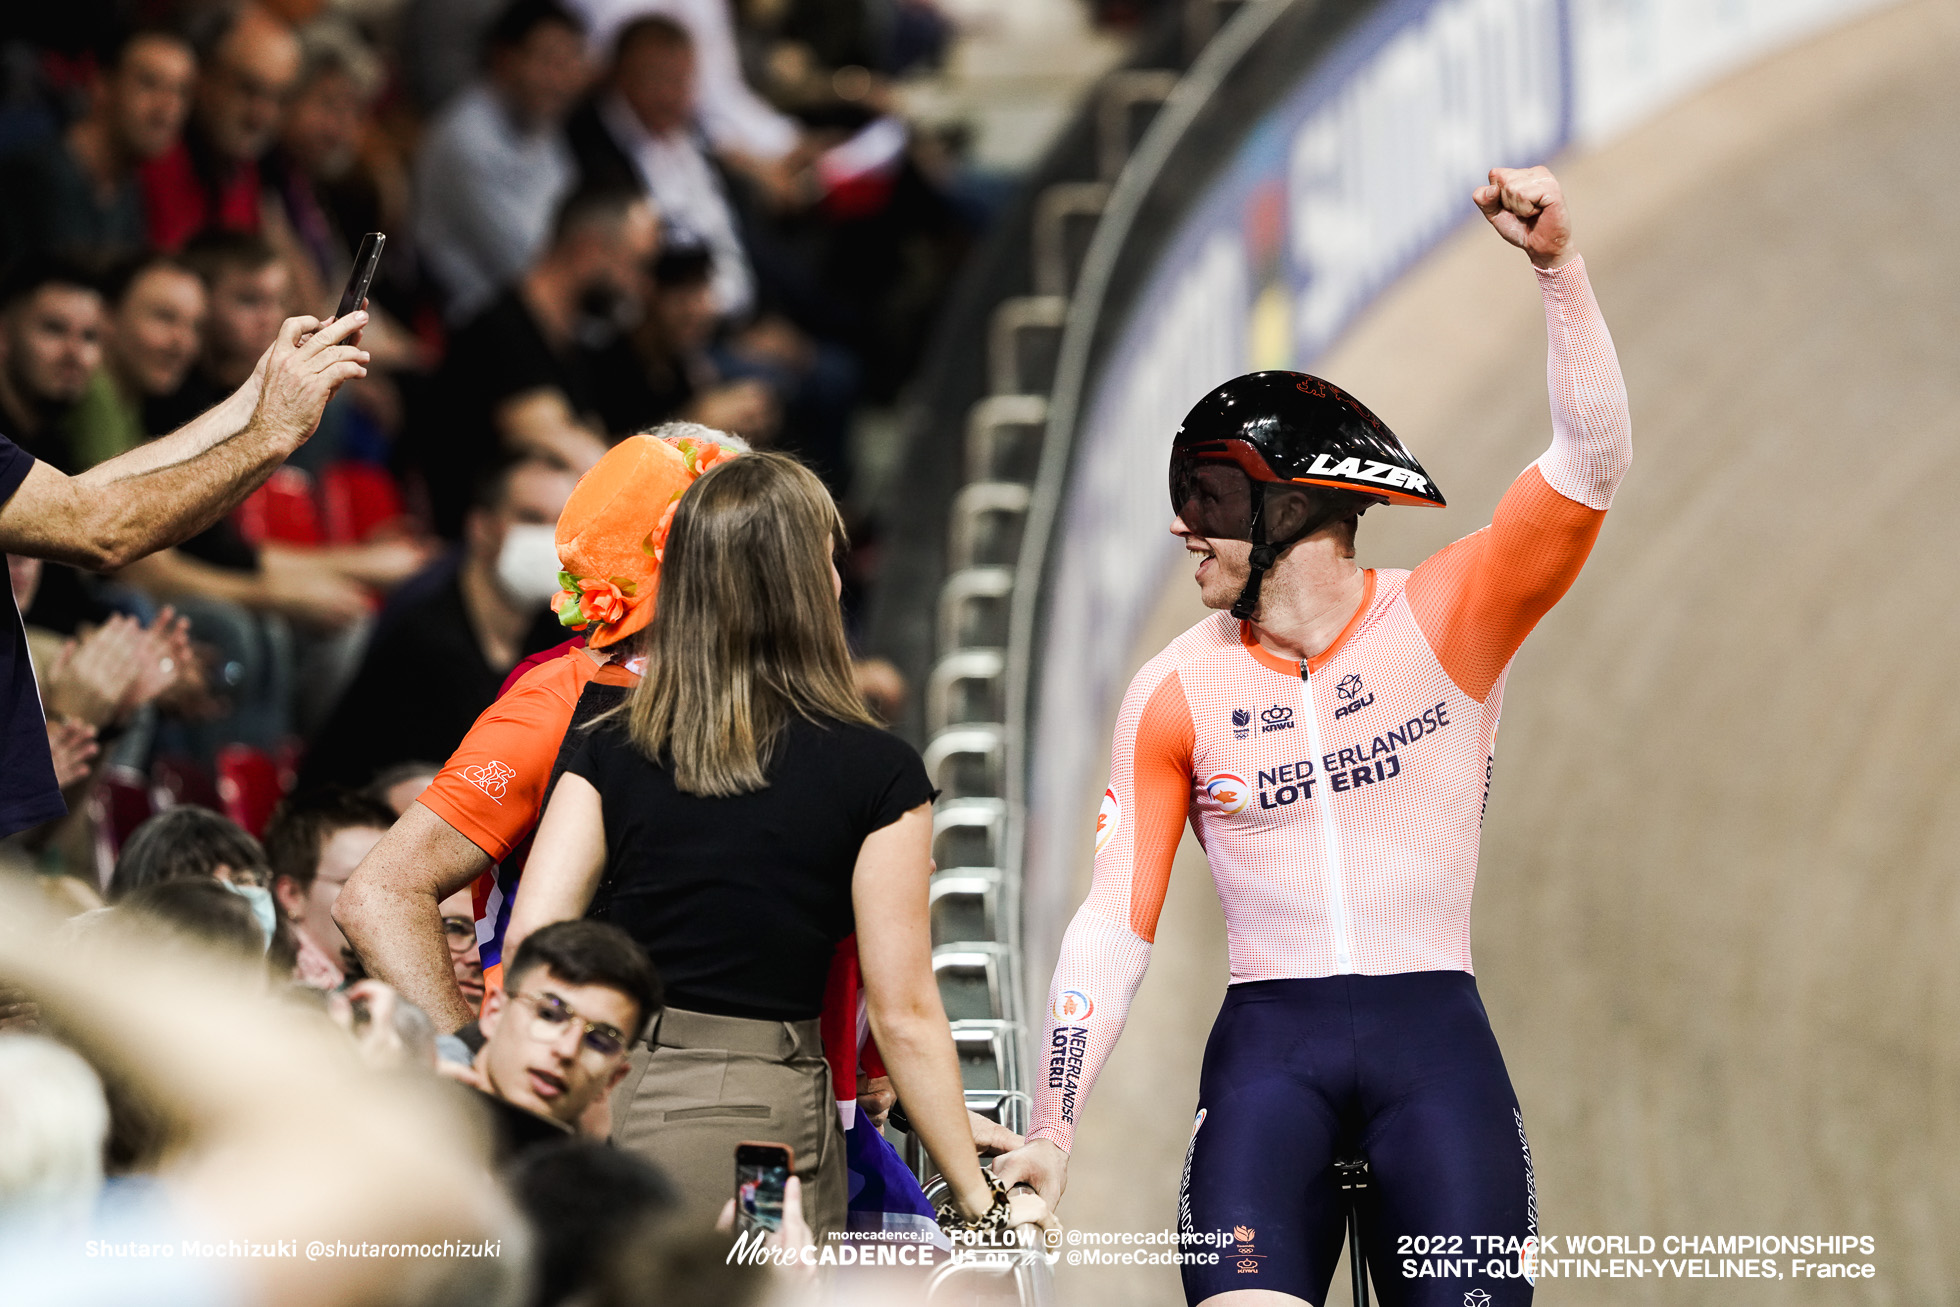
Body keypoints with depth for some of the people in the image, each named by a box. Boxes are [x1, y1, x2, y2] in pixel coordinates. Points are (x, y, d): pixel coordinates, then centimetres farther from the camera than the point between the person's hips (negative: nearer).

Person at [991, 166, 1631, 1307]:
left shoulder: (1444, 618, 2)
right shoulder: (1176, 693, 6)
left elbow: (1593, 459, -10)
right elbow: (1115, 923, 4)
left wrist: (1560, 262, -23)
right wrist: (1054, 1133, -3)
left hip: (1435, 1040, -1)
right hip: (1268, 1050, 1)